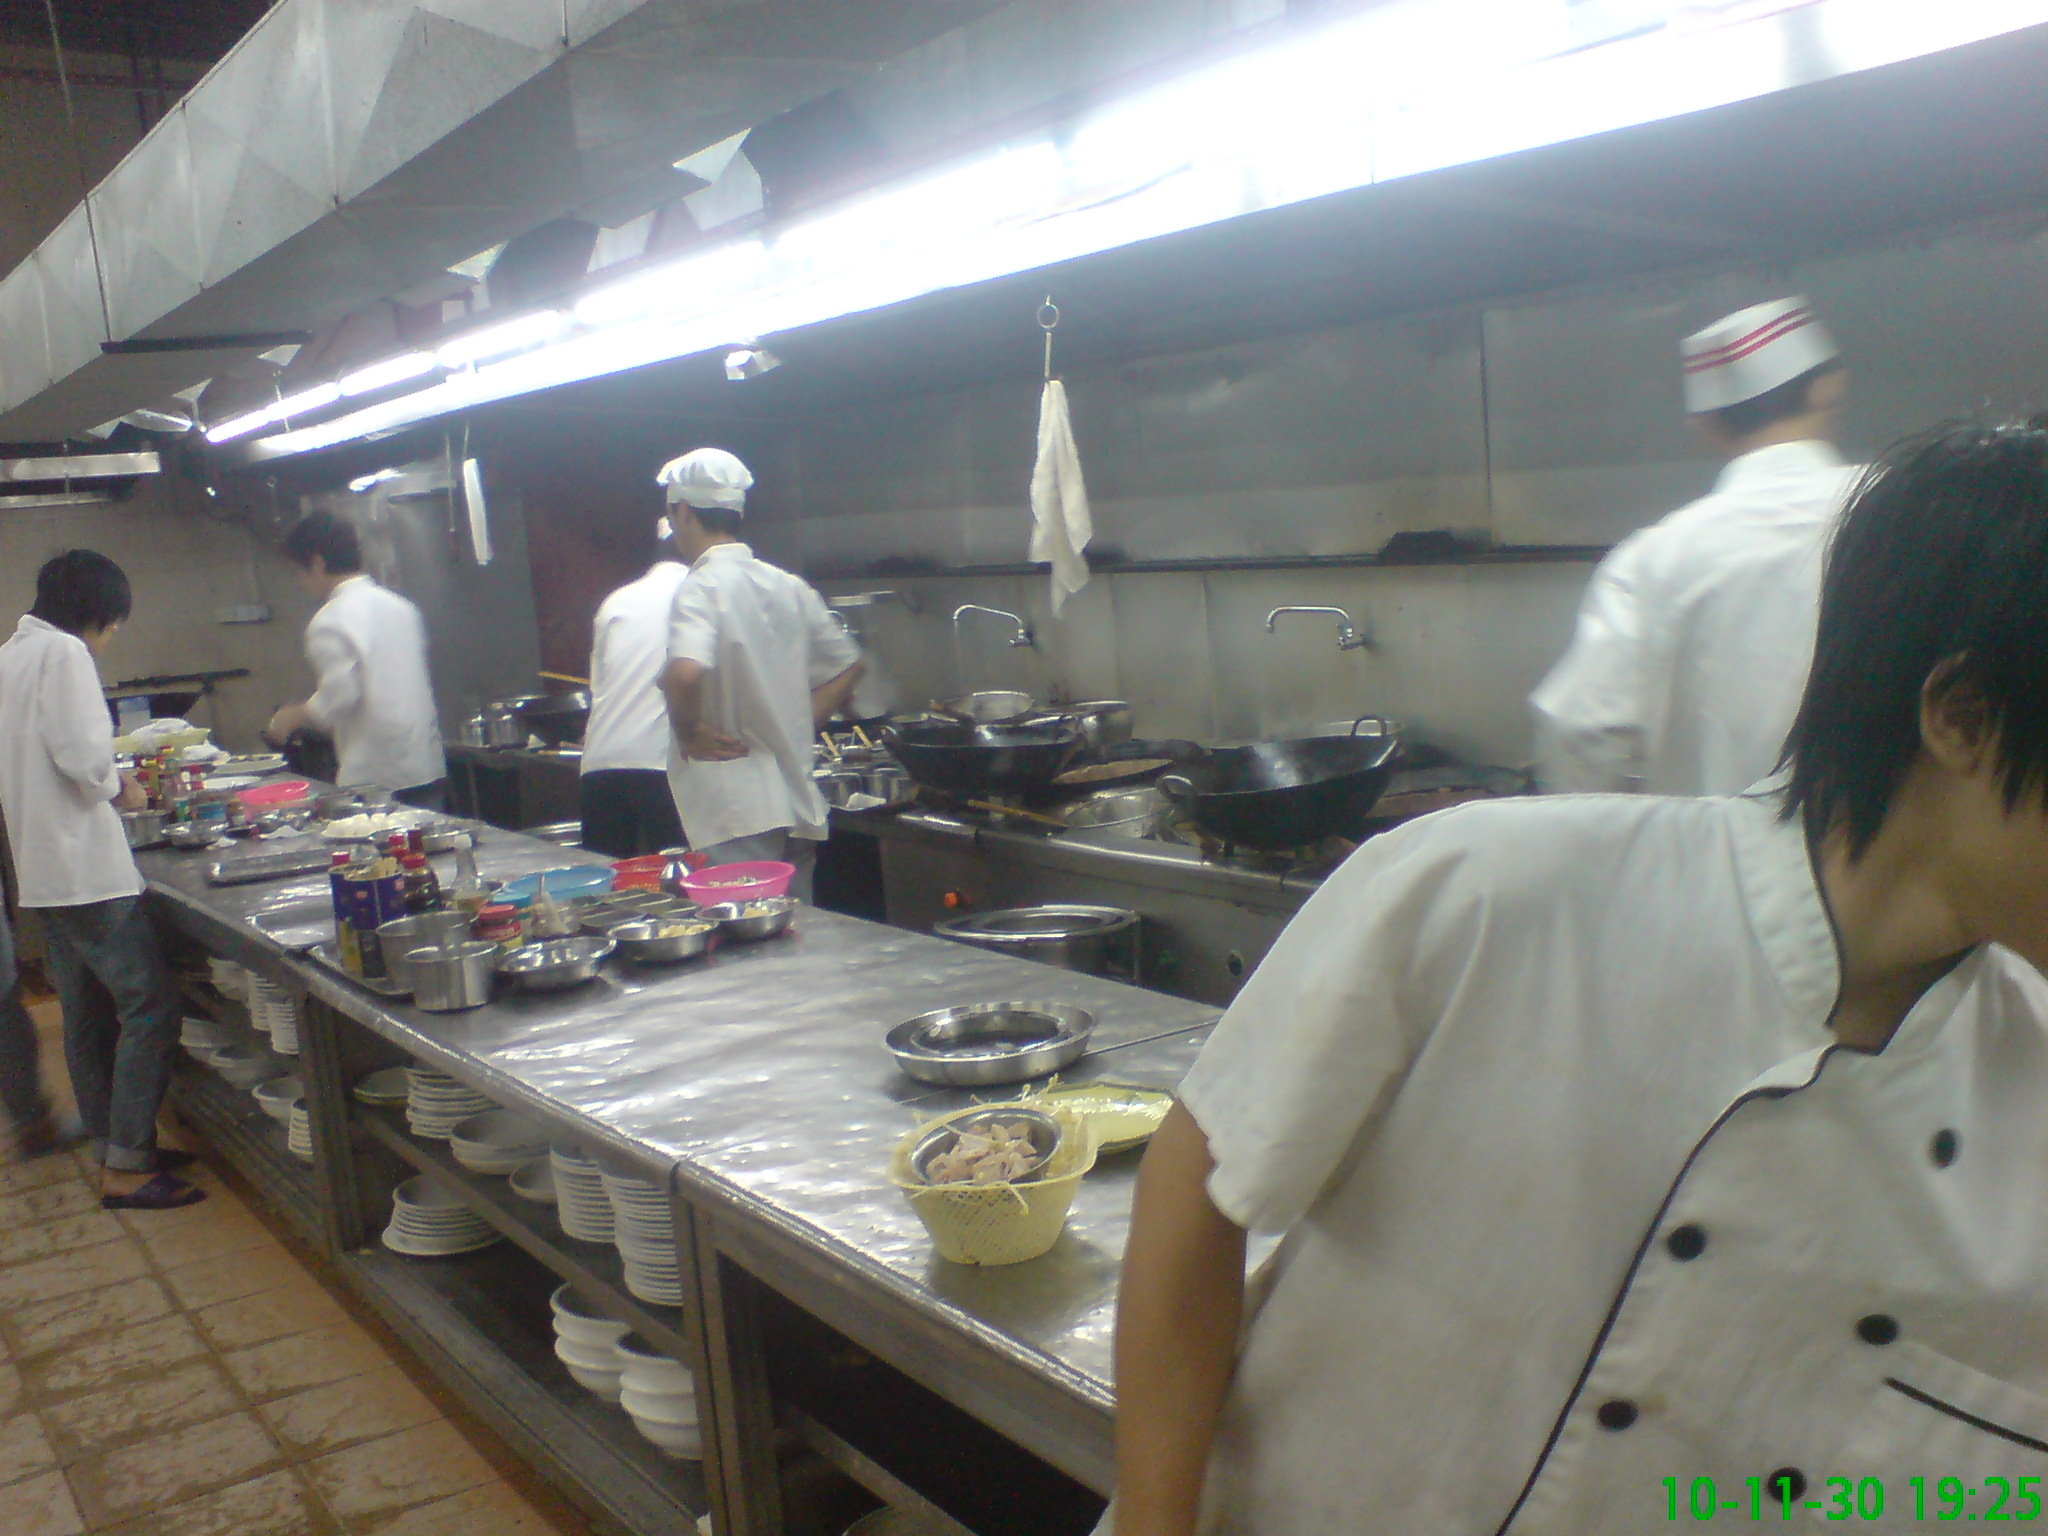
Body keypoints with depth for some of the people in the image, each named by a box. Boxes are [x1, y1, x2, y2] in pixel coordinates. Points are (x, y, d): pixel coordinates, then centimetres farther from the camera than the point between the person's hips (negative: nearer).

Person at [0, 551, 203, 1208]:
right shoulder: (63, 652, -12)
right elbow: (83, 753, -21)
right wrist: (118, 789, -3)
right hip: (85, 864, -10)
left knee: (88, 1016, 15)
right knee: (148, 1010, -6)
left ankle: (116, 1149, 24)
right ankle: (126, 1169, -5)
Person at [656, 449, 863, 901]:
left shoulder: (701, 588, -13)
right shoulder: (788, 586, 9)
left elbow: (686, 673, -32)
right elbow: (847, 665, 18)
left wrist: (688, 732, -15)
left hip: (734, 818, -7)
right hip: (799, 808, 7)